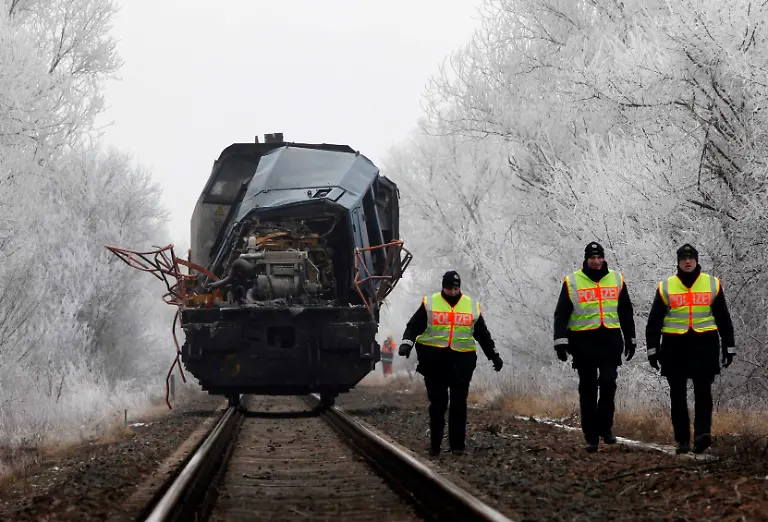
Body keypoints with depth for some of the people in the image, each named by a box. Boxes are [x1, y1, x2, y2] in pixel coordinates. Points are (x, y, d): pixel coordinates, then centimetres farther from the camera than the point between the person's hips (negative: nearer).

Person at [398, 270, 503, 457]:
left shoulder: (472, 306, 11)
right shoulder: (429, 303, 4)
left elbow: (483, 334, 20)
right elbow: (414, 326, 1)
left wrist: (494, 355, 21)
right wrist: (407, 343, -17)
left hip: (462, 359, 1)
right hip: (433, 358, -1)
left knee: (459, 403, 0)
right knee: (437, 403, 2)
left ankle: (457, 444, 5)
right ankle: (435, 444, 9)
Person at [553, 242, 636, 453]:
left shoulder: (616, 280, 10)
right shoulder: (572, 282, 2)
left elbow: (626, 312, 18)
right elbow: (561, 314, 0)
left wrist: (630, 339, 18)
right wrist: (561, 341, -9)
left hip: (610, 340, 1)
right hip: (583, 341, -1)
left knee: (608, 383, -13)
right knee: (588, 390, 3)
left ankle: (604, 427, 4)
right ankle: (591, 436, 7)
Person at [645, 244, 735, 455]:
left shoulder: (712, 284, 7)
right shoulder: (666, 287, 6)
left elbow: (723, 318, 12)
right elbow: (654, 321, 9)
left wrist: (729, 347, 9)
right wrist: (652, 349, 3)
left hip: (704, 344, -1)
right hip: (675, 346, 1)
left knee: (703, 392, -11)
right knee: (678, 396, 2)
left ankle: (702, 433, -21)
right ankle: (682, 440, 7)